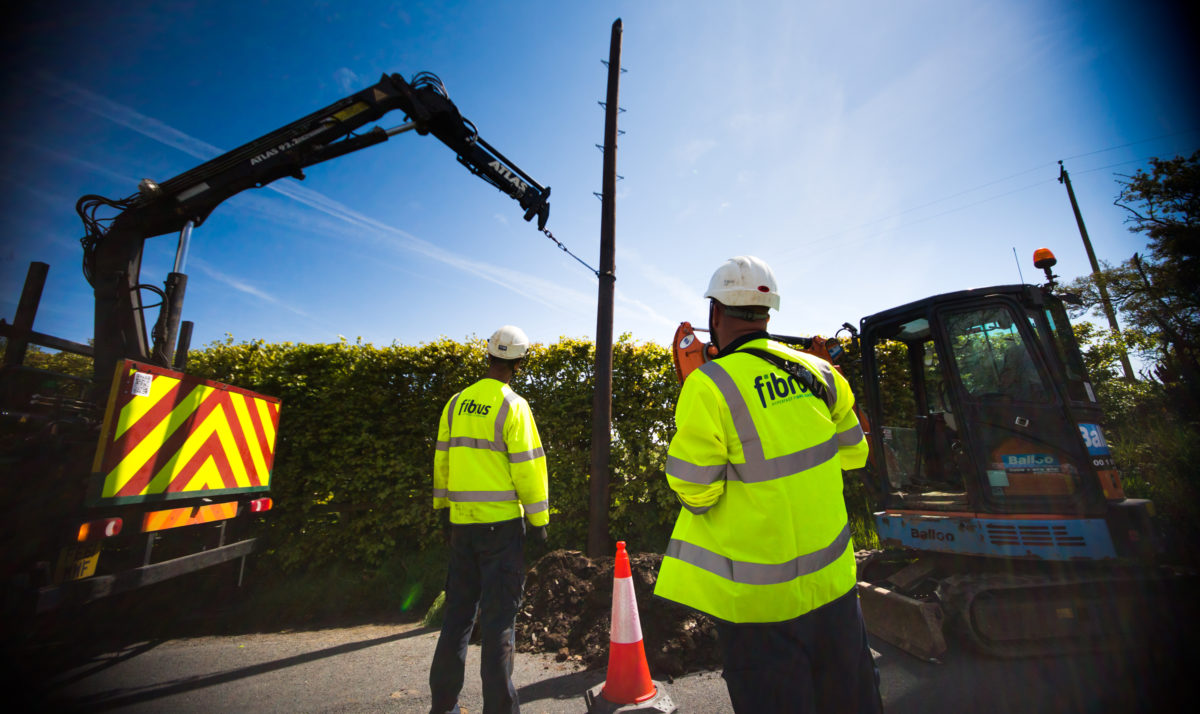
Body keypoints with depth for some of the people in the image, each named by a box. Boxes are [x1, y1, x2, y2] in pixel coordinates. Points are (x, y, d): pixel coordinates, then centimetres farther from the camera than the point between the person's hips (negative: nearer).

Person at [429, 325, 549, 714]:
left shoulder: (456, 403, 5)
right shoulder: (513, 405, -13)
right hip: (502, 522, -5)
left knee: (459, 610, 19)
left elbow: (442, 458, 10)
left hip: (461, 522, 6)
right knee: (499, 615, 6)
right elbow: (527, 467, -14)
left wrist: (443, 506, 20)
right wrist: (539, 520, -6)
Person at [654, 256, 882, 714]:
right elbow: (852, 454, 9)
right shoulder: (817, 371, -4)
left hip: (760, 594, -5)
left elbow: (695, 491, -17)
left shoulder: (709, 386, -22)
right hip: (831, 577, 5)